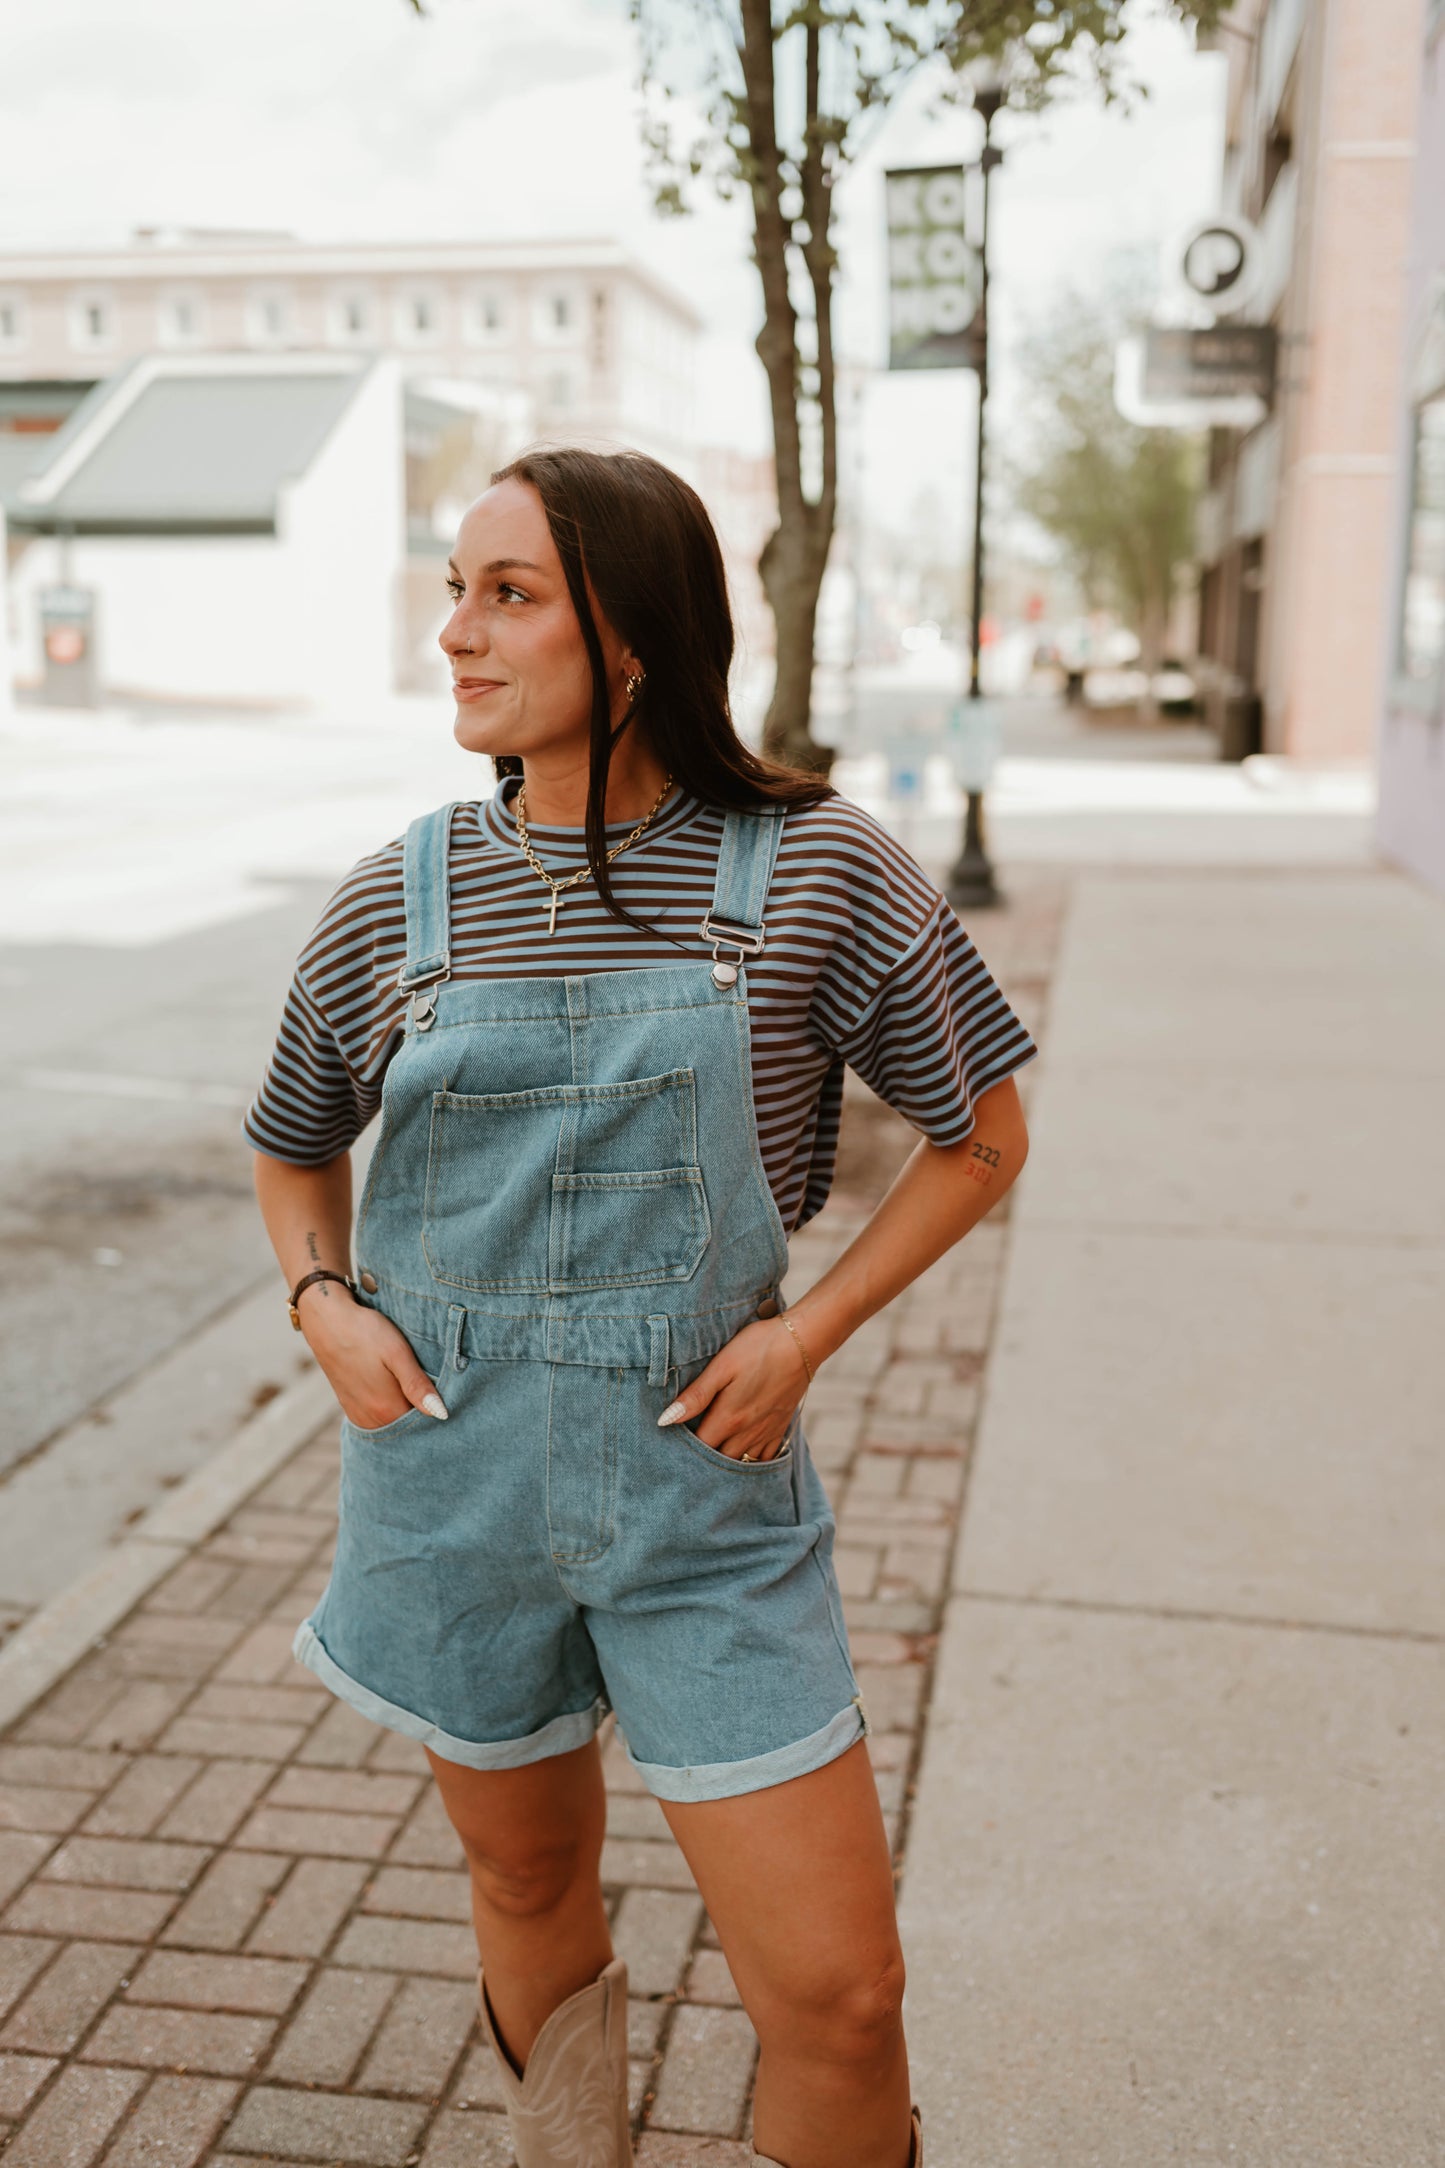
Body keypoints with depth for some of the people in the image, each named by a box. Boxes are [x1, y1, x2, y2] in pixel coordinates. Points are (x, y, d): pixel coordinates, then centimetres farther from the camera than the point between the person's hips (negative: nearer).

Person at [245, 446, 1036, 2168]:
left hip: (703, 1481, -2)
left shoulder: (816, 877, -8)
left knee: (838, 1993, 1)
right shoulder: (396, 903, -1)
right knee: (530, 1882, 22)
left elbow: (980, 1131, 2)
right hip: (450, 1477, 2)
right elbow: (294, 1153, 15)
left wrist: (803, 1334, -8)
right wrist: (325, 1306, -4)